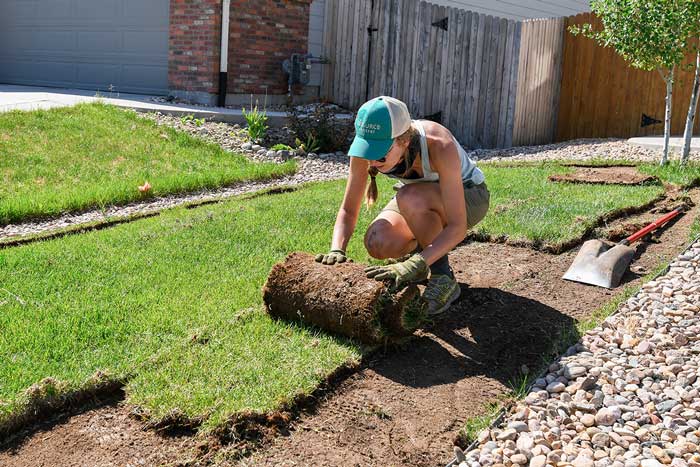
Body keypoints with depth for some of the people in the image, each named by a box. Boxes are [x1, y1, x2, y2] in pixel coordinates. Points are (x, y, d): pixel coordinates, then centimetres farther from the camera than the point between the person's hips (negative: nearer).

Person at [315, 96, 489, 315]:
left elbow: (458, 227, -39)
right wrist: (337, 251, -34)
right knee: (377, 243, -26)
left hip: (469, 197, -4)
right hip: (420, 199, 4)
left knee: (410, 197, -37)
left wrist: (414, 266, -49)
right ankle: (422, 249, 8)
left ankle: (443, 277, -17)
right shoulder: (366, 146, -24)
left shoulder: (439, 146, -38)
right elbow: (348, 210, -16)